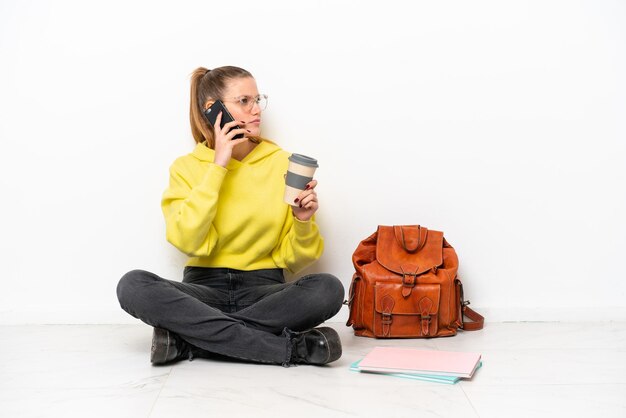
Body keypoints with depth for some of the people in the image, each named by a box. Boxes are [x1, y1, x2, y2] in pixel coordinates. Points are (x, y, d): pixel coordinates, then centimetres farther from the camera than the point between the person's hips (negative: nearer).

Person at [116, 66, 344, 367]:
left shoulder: (283, 163, 5)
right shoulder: (187, 167, 4)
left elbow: (295, 259, 5)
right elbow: (190, 241, -15)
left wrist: (303, 222, -16)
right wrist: (217, 167, -13)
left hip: (264, 289, 1)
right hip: (205, 288, 0)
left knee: (327, 288, -29)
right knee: (133, 285, -29)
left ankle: (189, 337, -23)